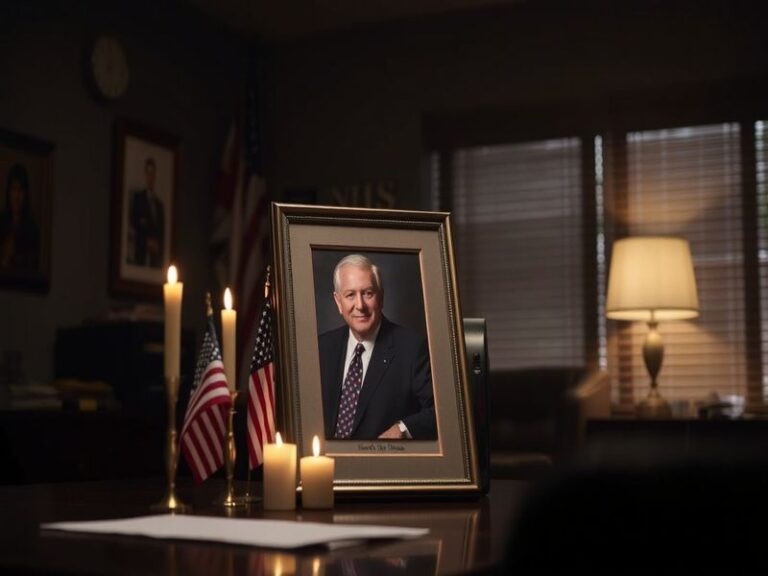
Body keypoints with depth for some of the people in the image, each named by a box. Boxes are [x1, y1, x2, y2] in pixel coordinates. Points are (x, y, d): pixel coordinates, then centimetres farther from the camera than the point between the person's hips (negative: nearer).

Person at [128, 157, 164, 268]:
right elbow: (133, 220, -3)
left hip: (156, 249, 4)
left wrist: (158, 243, -2)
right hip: (141, 246, -4)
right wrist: (147, 240, -9)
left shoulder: (159, 202, 19)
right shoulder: (138, 196, 6)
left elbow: (161, 228, 16)